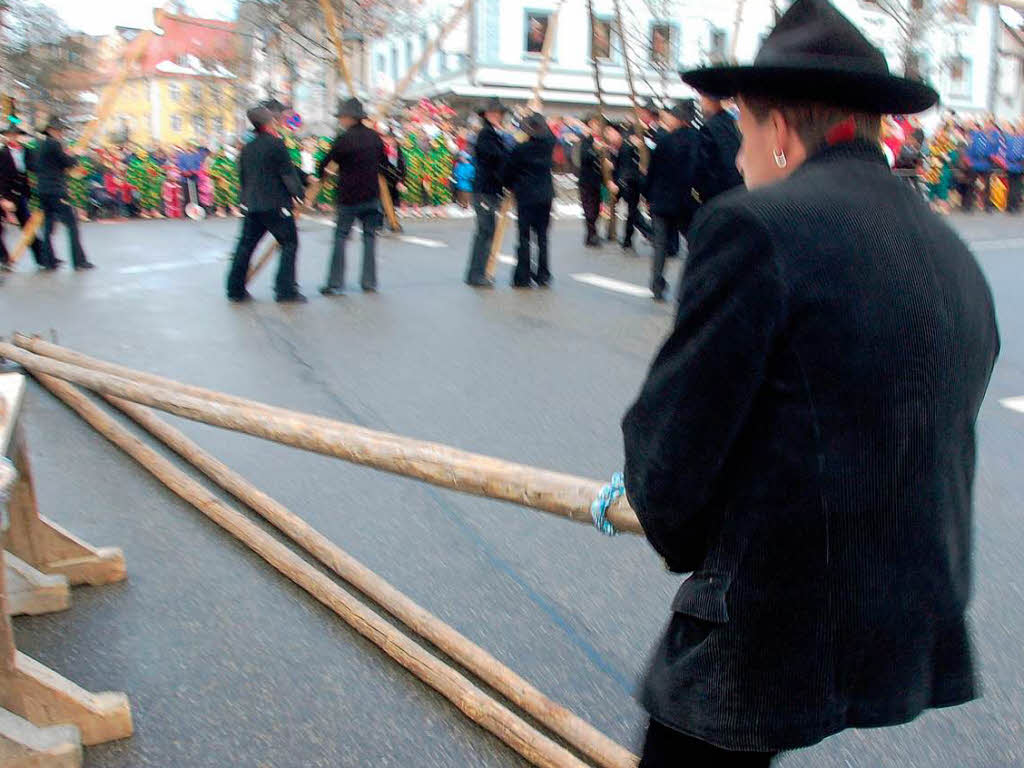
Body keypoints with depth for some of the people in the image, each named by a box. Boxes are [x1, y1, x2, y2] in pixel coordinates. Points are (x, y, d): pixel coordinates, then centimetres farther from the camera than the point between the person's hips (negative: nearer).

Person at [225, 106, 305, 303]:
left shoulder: (247, 148, 13)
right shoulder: (276, 144, -9)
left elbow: (242, 177, 18)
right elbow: (288, 172, -11)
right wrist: (299, 193, -1)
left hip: (251, 205, 7)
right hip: (276, 204, -7)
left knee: (246, 245, 11)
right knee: (289, 243, 1)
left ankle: (235, 289, 14)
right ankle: (285, 289, -5)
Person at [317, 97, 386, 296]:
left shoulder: (344, 139, -11)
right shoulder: (374, 137, 5)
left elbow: (326, 162, -6)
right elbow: (384, 162, 16)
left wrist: (319, 175, 13)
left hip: (349, 197, -5)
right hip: (371, 195, 5)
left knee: (340, 237, 2)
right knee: (369, 236, 10)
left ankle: (335, 284, 0)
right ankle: (369, 282, 10)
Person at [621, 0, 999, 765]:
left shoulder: (755, 226, -17)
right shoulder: (957, 258, 8)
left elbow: (670, 443, -16)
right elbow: (925, 455, 13)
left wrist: (683, 541, 6)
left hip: (774, 636, -8)